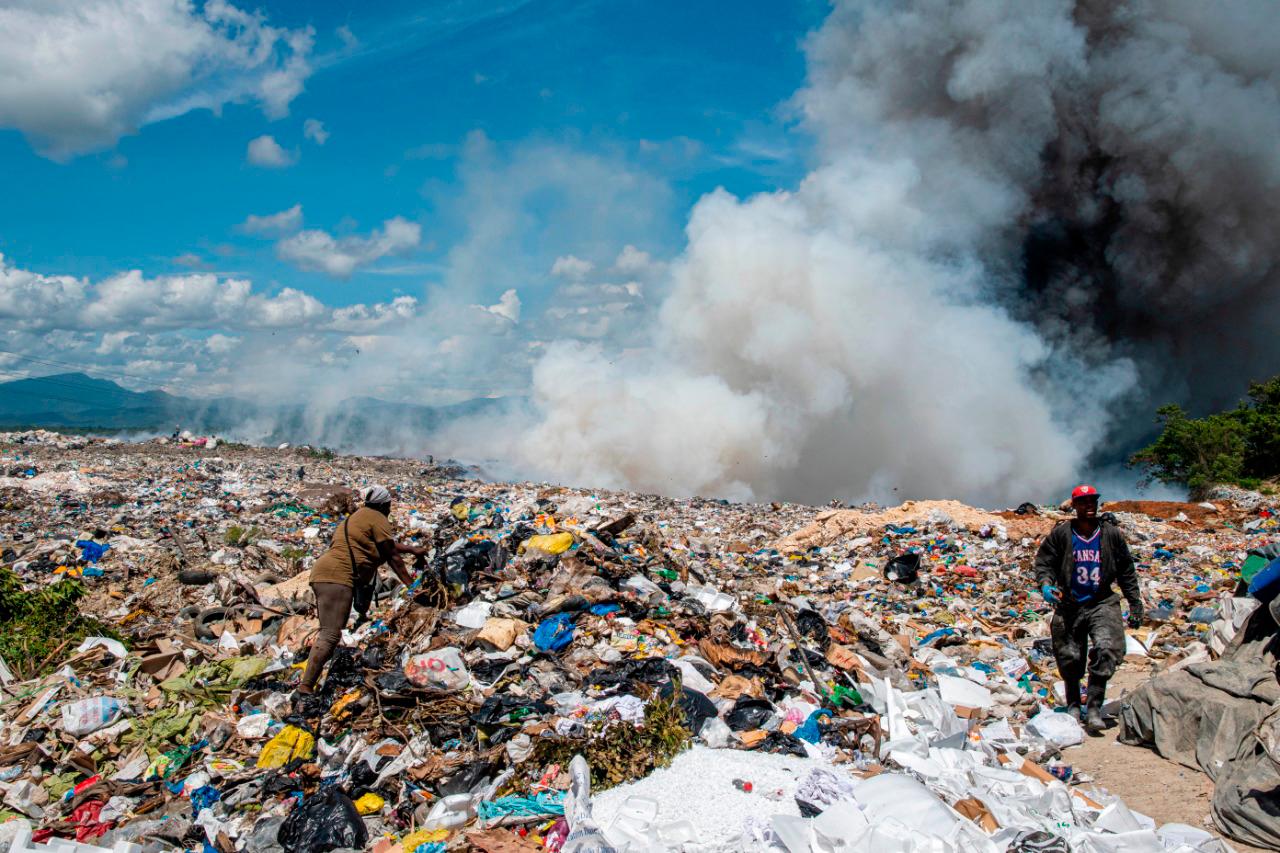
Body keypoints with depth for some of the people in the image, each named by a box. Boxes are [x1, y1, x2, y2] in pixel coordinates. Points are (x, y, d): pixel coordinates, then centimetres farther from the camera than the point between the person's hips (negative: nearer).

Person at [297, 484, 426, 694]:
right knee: (330, 635, -17)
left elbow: (387, 544, 39)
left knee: (329, 633, 12)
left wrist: (412, 549, 49)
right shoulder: (378, 519, -1)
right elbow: (392, 556, -1)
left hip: (324, 575, 11)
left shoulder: (359, 517, 27)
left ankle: (307, 681, 10)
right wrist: (411, 585, 6)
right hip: (337, 576, -11)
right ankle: (306, 685, -24)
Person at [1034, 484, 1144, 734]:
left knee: (1107, 650, -20)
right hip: (1069, 606, 0)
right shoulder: (1060, 534, -1)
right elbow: (1044, 563, 2)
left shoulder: (1111, 534, 4)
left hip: (1102, 603, 0)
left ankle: (1094, 708, -13)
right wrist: (1046, 585, -18)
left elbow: (1127, 572, 12)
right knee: (1070, 659, 6)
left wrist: (1135, 605, 12)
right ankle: (1073, 706, 28)